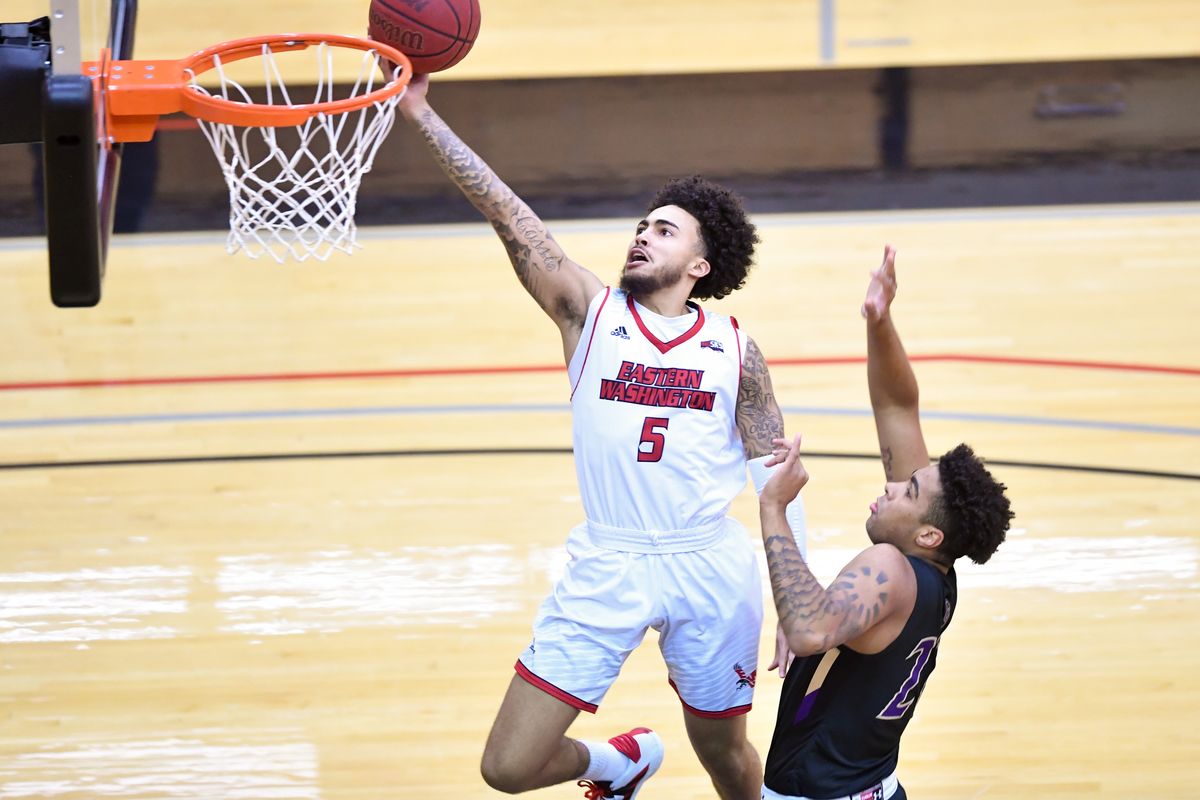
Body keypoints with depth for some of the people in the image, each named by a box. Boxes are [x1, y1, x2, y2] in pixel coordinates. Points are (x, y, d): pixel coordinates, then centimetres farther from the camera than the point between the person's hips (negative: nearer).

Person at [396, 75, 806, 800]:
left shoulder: (734, 350, 4)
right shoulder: (590, 312, 2)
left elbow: (777, 481, 8)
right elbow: (505, 211, -6)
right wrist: (421, 115, -14)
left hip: (711, 569, 0)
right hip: (607, 571, 0)